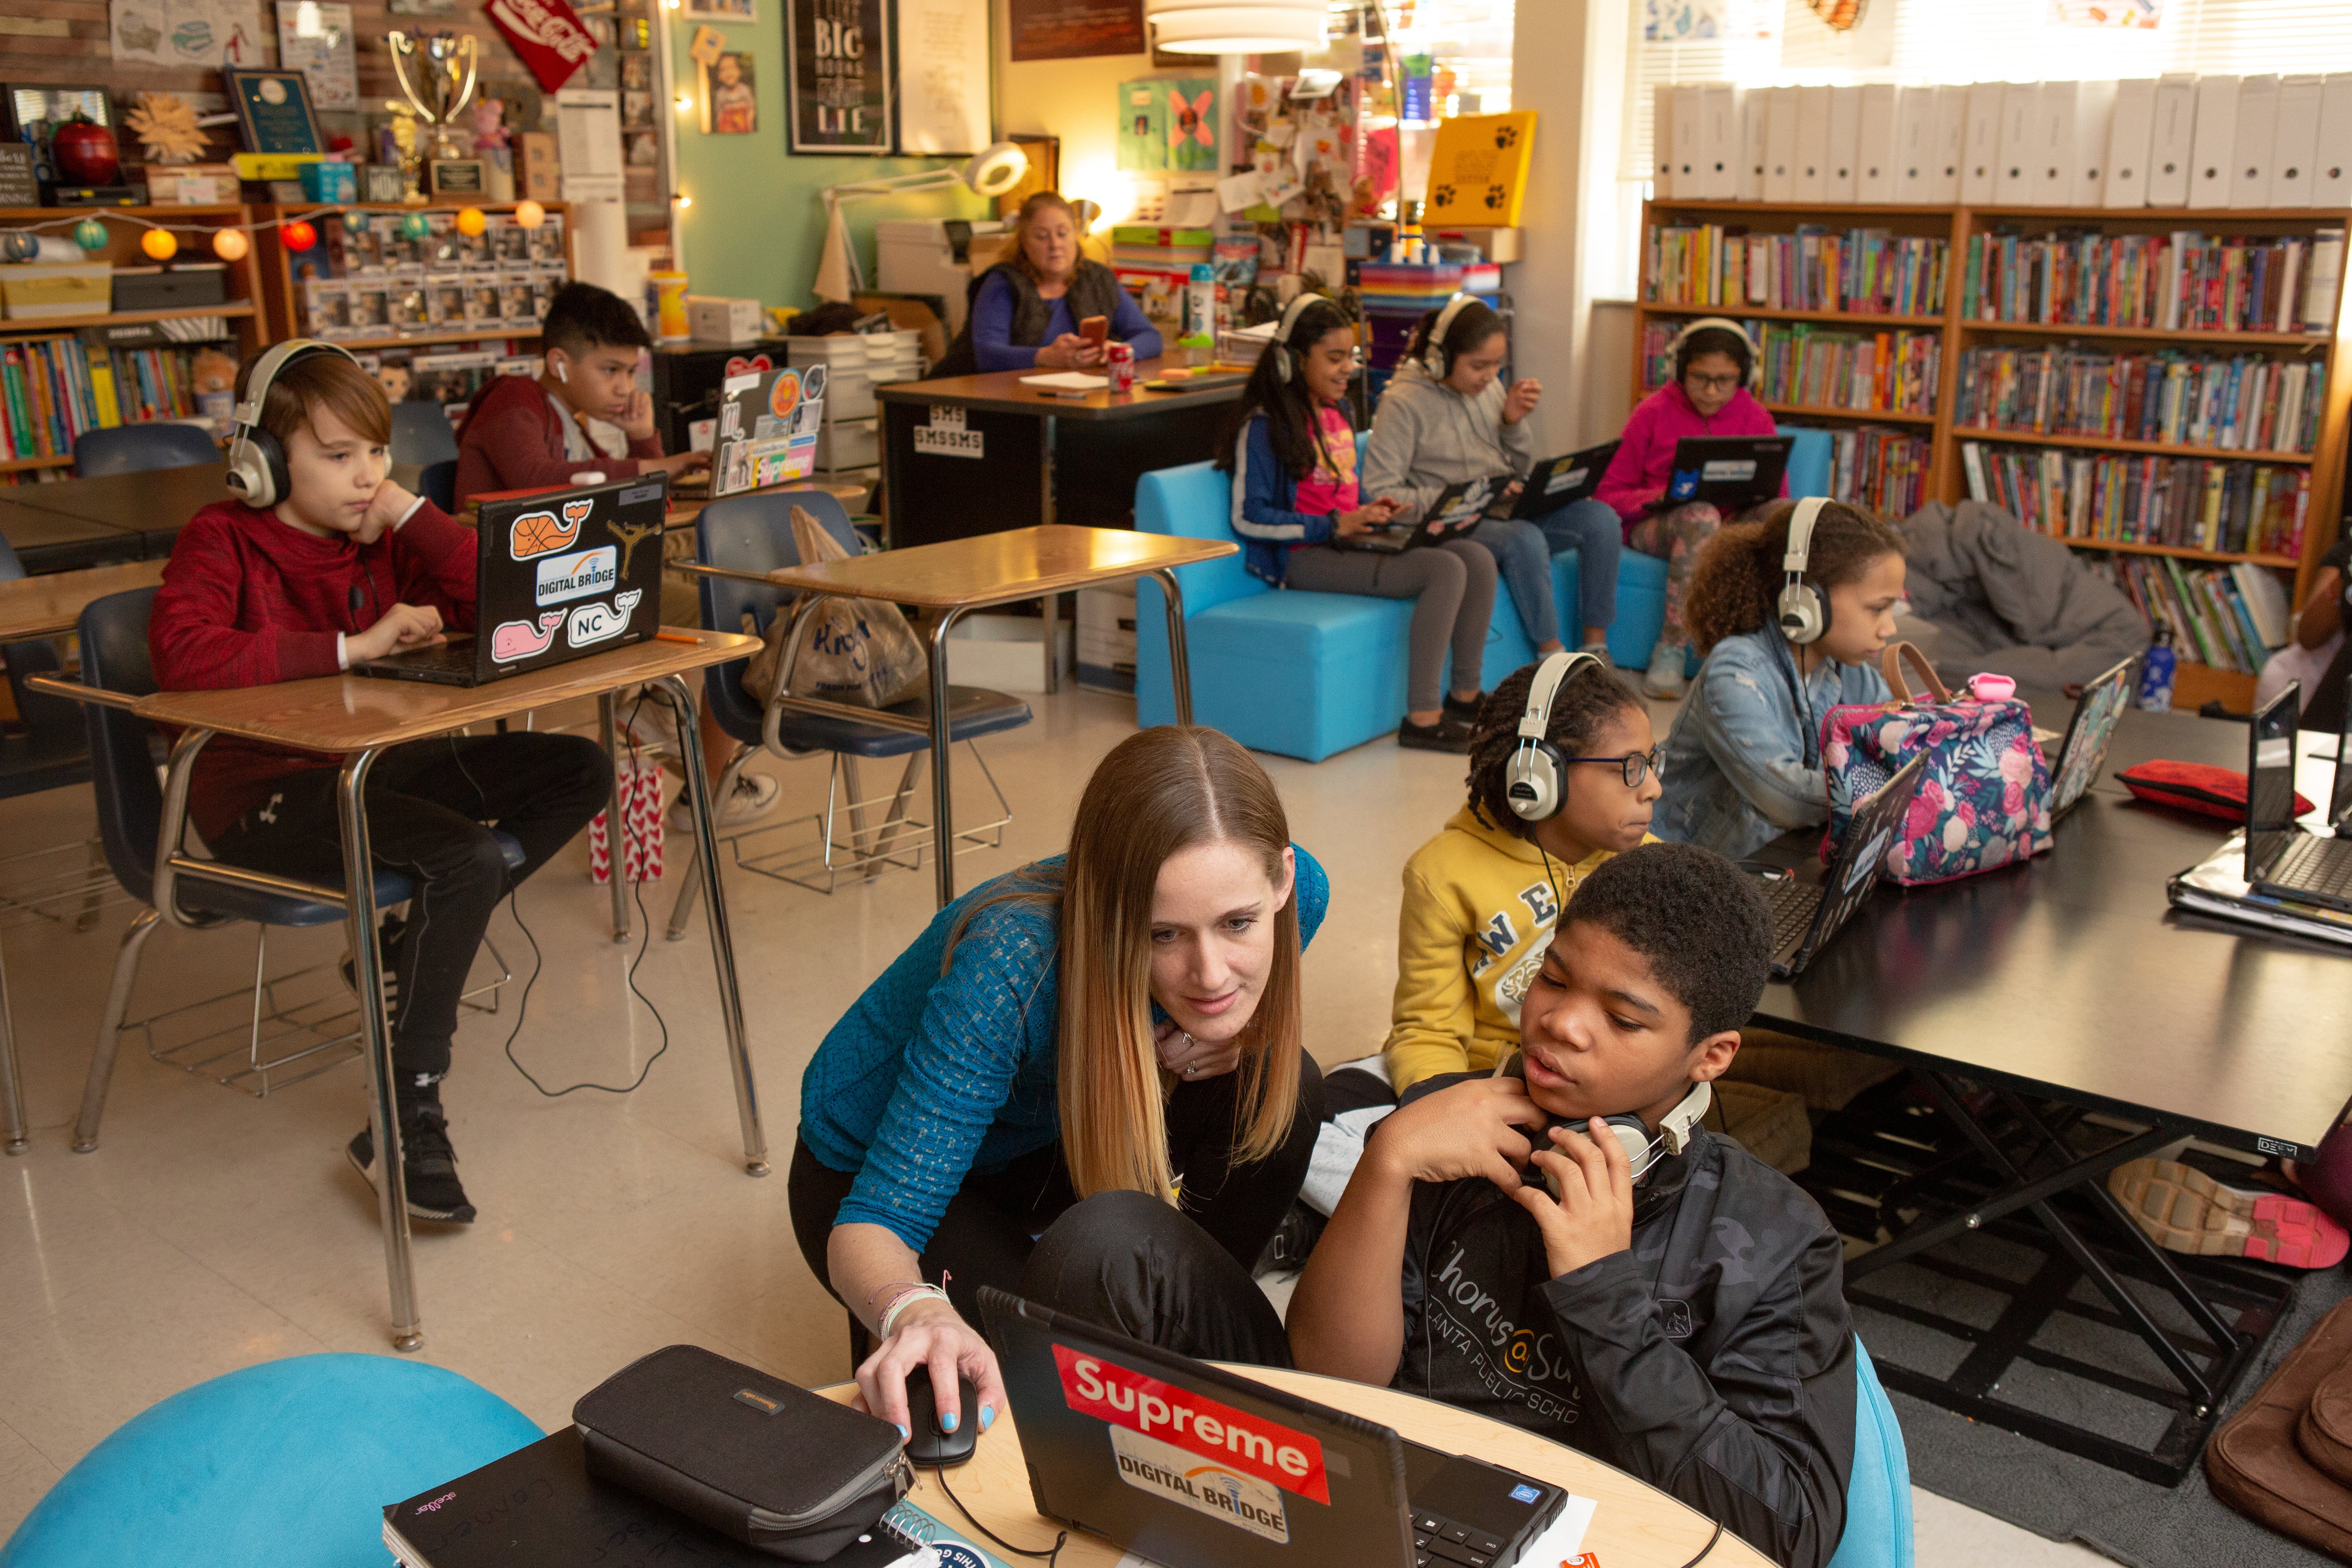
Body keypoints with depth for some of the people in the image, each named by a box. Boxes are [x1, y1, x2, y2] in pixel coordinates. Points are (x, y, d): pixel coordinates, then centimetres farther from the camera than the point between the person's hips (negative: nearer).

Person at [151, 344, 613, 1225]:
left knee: (581, 772, -3)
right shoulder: (222, 541, -10)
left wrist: (410, 513, -8)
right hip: (263, 793, -8)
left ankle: (407, 952, 0)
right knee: (465, 857, -32)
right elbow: (182, 655, -31)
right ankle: (406, 1125, -21)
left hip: (378, 763, 8)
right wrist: (353, 646, -29)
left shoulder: (380, 536, 7)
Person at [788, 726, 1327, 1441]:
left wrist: (1212, 1051, -23)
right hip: (867, 1165, -5)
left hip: (1046, 1133, 5)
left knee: (1278, 1082, -19)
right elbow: (870, 1225, -37)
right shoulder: (1011, 968, -40)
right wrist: (916, 1313, -60)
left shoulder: (1298, 891, -24)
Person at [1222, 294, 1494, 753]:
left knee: (1478, 559, -9)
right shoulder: (1264, 424, -10)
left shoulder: (1337, 410, 17)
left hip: (1349, 540, 9)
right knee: (1445, 569, -26)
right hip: (1304, 556, -9)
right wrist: (1333, 526, -19)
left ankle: (1465, 694, 3)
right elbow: (1249, 518, -15)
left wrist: (1373, 510, 5)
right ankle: (1422, 719, -25)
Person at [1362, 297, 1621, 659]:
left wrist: (1514, 422, -2)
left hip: (1508, 513, 7)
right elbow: (1380, 494, -16)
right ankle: (1552, 657, -20)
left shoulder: (1489, 386, 11)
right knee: (1524, 538, -35)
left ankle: (1596, 646, -6)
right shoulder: (1403, 402, -10)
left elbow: (1522, 470, 18)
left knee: (1600, 518, -13)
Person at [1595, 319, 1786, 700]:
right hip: (1652, 526, -2)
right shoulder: (1653, 412, 2)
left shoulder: (1756, 419, 8)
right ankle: (1671, 655, -32)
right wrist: (1654, 498, -17)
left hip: (1732, 529, 2)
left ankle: (1670, 651, -31)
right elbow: (1607, 494, 2)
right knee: (1701, 515, -38)